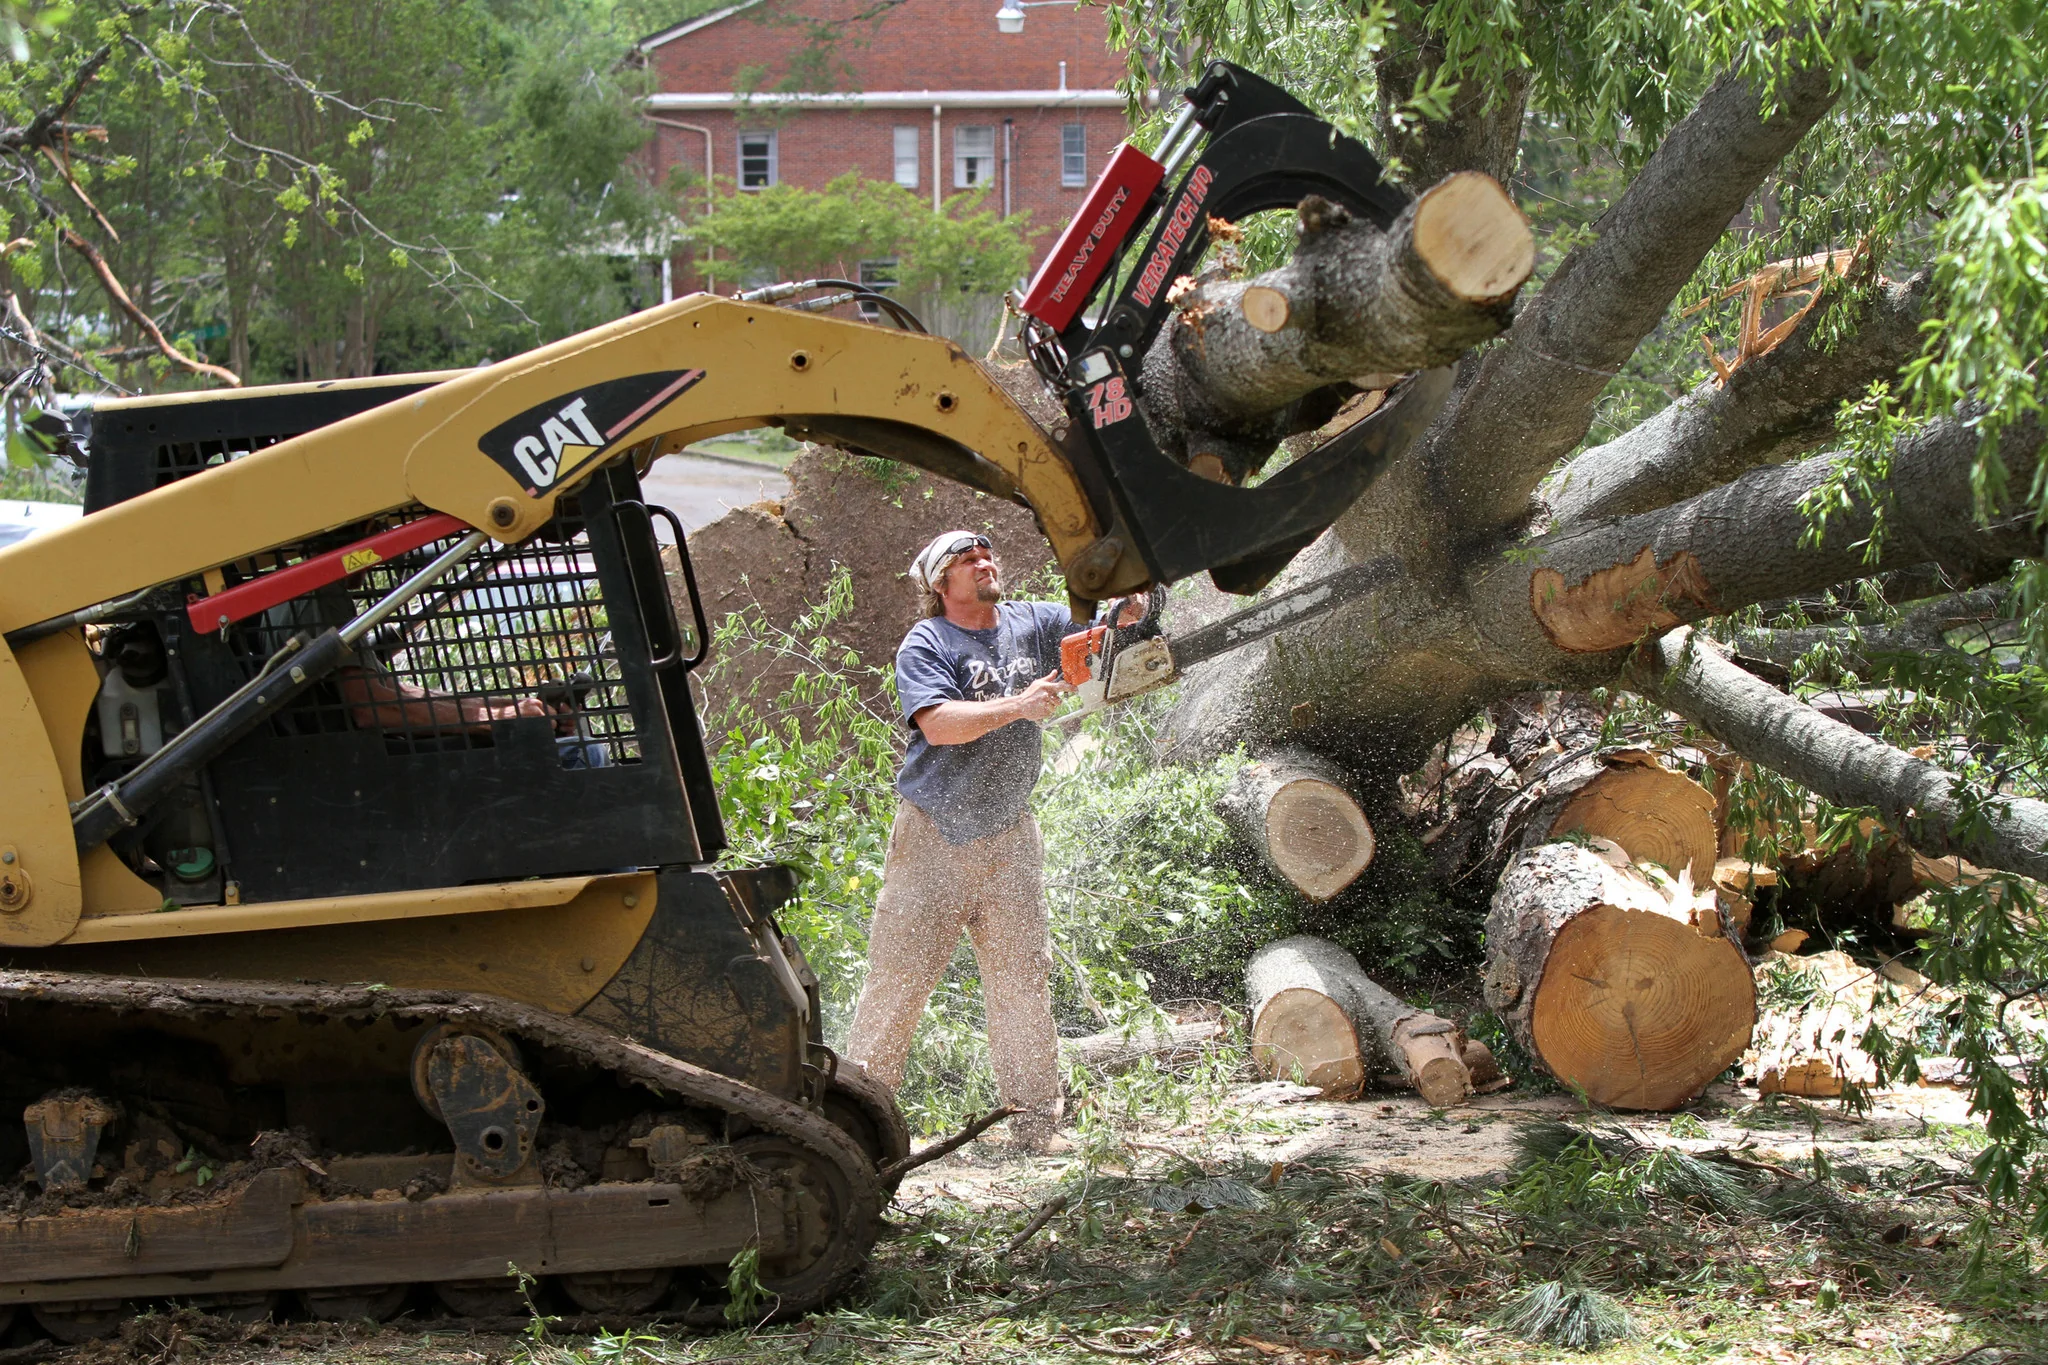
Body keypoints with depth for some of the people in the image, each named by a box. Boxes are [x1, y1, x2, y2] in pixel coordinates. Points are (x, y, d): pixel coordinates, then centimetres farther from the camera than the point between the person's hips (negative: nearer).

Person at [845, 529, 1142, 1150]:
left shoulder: (1032, 624, 7)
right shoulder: (926, 644, -7)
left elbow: (1107, 625, 13)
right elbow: (937, 724, -21)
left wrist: (1128, 607, -10)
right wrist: (1017, 706, -29)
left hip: (1008, 836, 4)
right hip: (932, 835, -4)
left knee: (1024, 978, 3)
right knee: (900, 973, -2)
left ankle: (1036, 1123, 7)